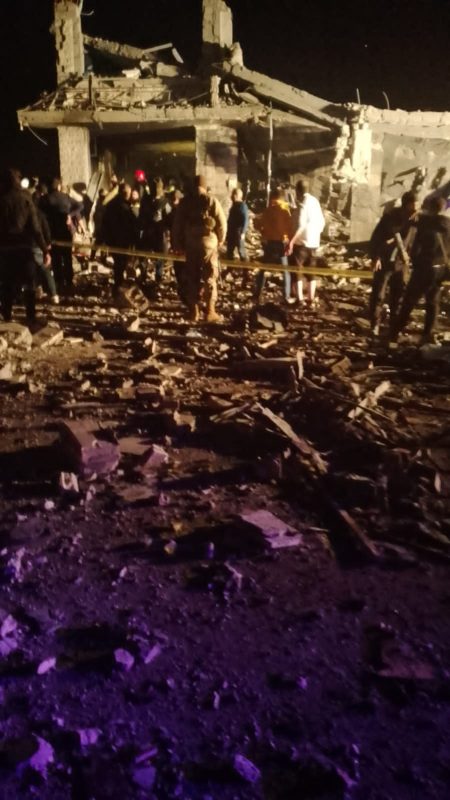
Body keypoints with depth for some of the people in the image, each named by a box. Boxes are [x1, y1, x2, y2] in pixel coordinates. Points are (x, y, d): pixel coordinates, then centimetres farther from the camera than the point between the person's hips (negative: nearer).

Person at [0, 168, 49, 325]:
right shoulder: (25, 197, -2)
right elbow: (35, 225, -8)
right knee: (29, 285, 8)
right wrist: (44, 249, -8)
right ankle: (31, 319, 6)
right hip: (24, 247, -1)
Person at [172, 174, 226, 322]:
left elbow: (177, 224, 4)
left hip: (190, 244, 2)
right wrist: (220, 240, 9)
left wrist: (177, 244, 12)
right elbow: (222, 223, -7)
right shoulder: (211, 200, -3)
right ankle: (210, 311, 2)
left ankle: (193, 311, 9)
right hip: (209, 243, -2)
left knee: (191, 278, 9)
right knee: (210, 278, 5)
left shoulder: (184, 201, 5)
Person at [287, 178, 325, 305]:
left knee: (296, 270, -2)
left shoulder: (303, 202, -13)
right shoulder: (315, 201, 11)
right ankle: (311, 299, 16)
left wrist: (292, 241, -28)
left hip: (302, 242, -8)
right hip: (313, 242, 8)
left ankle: (299, 300, -7)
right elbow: (322, 222, 15)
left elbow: (301, 224, -24)